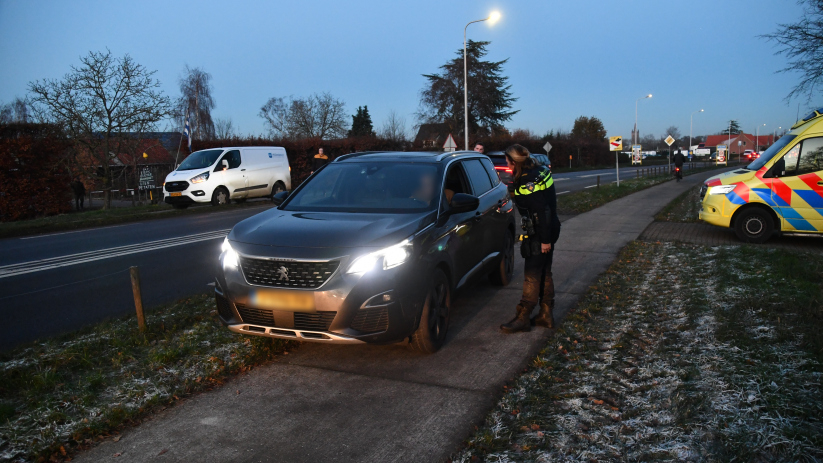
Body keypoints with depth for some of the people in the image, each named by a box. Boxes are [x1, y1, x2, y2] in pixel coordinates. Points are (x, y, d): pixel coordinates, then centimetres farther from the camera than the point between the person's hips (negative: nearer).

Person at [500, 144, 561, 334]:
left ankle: (523, 318, 6)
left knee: (532, 276, -2)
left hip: (539, 235, -10)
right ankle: (546, 315, 25)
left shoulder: (528, 183, -22)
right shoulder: (540, 171, 7)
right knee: (544, 273, 16)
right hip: (550, 230, 10)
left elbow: (542, 212, -24)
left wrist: (545, 239, -20)